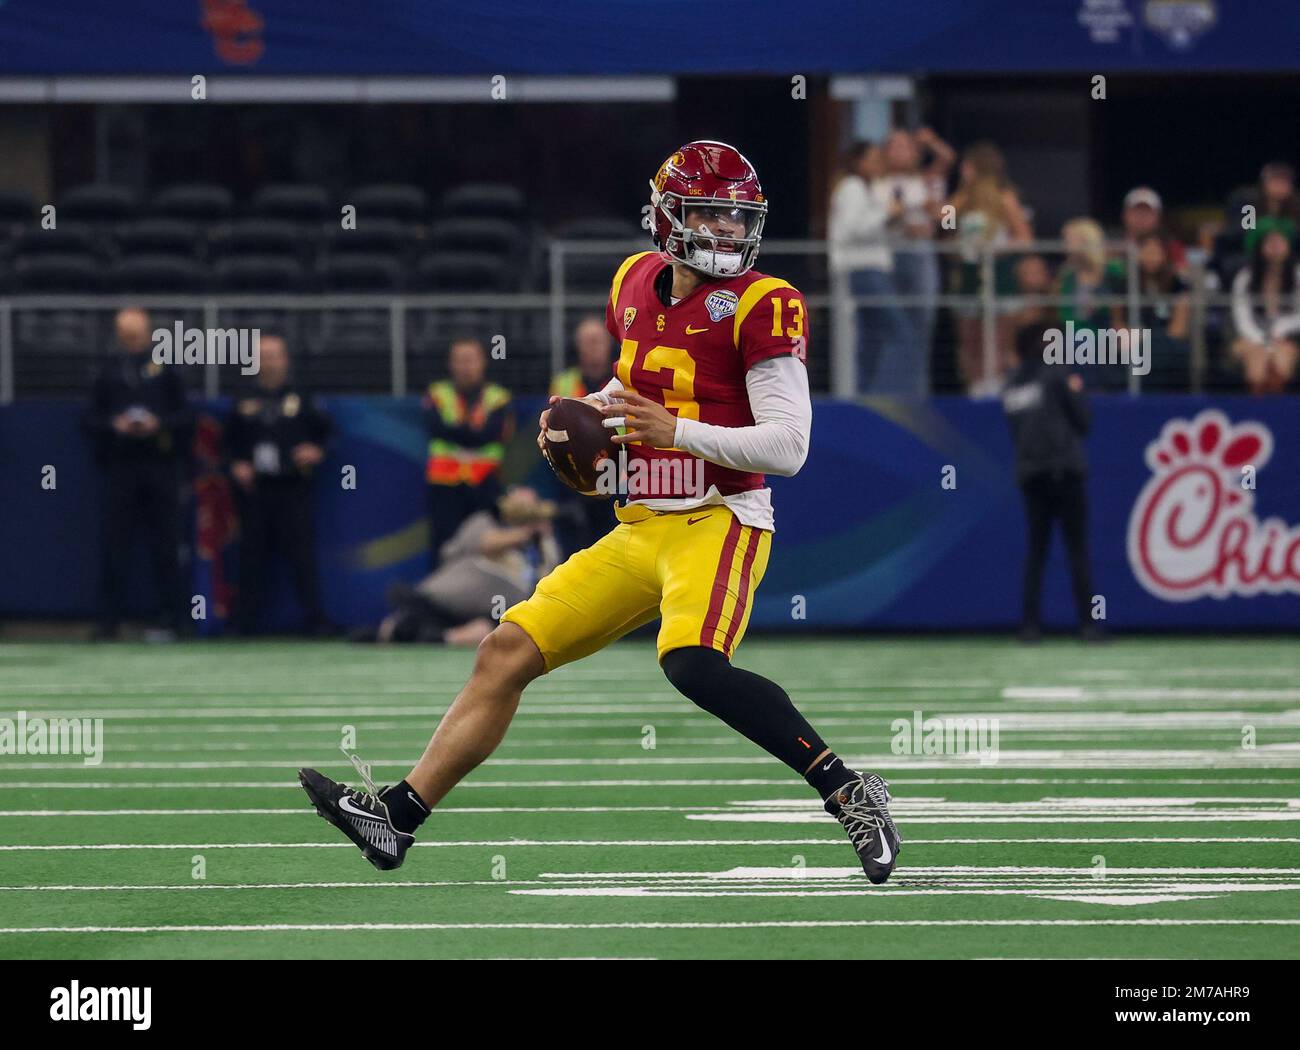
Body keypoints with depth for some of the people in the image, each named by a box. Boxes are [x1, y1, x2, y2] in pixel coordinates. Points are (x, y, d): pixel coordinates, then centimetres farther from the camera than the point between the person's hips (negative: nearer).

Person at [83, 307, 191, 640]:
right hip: (120, 464, 0)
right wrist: (113, 425, -10)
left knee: (164, 545, 0)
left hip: (160, 464, 0)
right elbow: (90, 419, 8)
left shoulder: (164, 370, 8)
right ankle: (109, 617, 2)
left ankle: (167, 617, 5)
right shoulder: (108, 372, 10)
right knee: (115, 544, -2)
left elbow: (184, 416, 7)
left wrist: (159, 424, -11)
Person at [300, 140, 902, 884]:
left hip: (719, 521, -7)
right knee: (509, 652, 4)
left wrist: (677, 430, -22)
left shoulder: (759, 307, -10)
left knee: (694, 664, -33)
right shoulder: (637, 285, 11)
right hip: (641, 533, 7)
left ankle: (849, 793, -25)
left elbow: (788, 446, -15)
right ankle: (398, 816, 10)